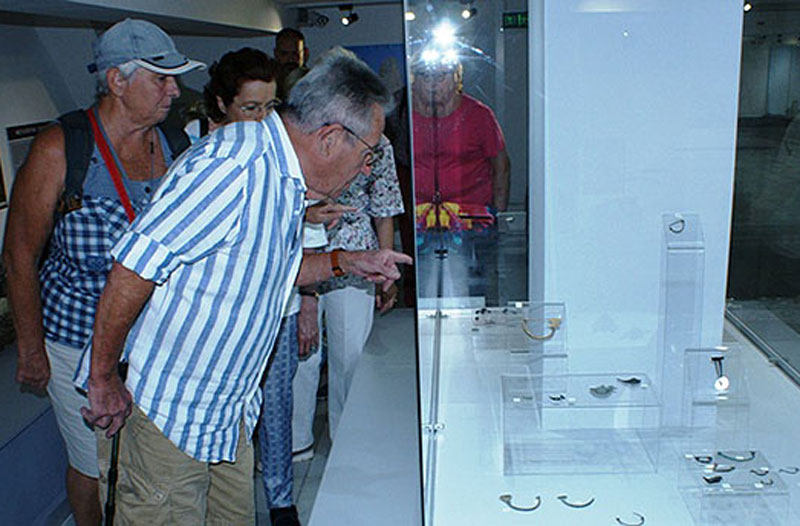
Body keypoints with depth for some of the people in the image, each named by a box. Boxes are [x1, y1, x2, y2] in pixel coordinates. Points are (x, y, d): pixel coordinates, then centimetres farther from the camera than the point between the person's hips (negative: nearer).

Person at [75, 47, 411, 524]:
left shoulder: (285, 178, 5)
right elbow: (135, 264, -27)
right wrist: (103, 378, -19)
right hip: (169, 408, -9)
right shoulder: (237, 164, -26)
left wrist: (344, 262, 11)